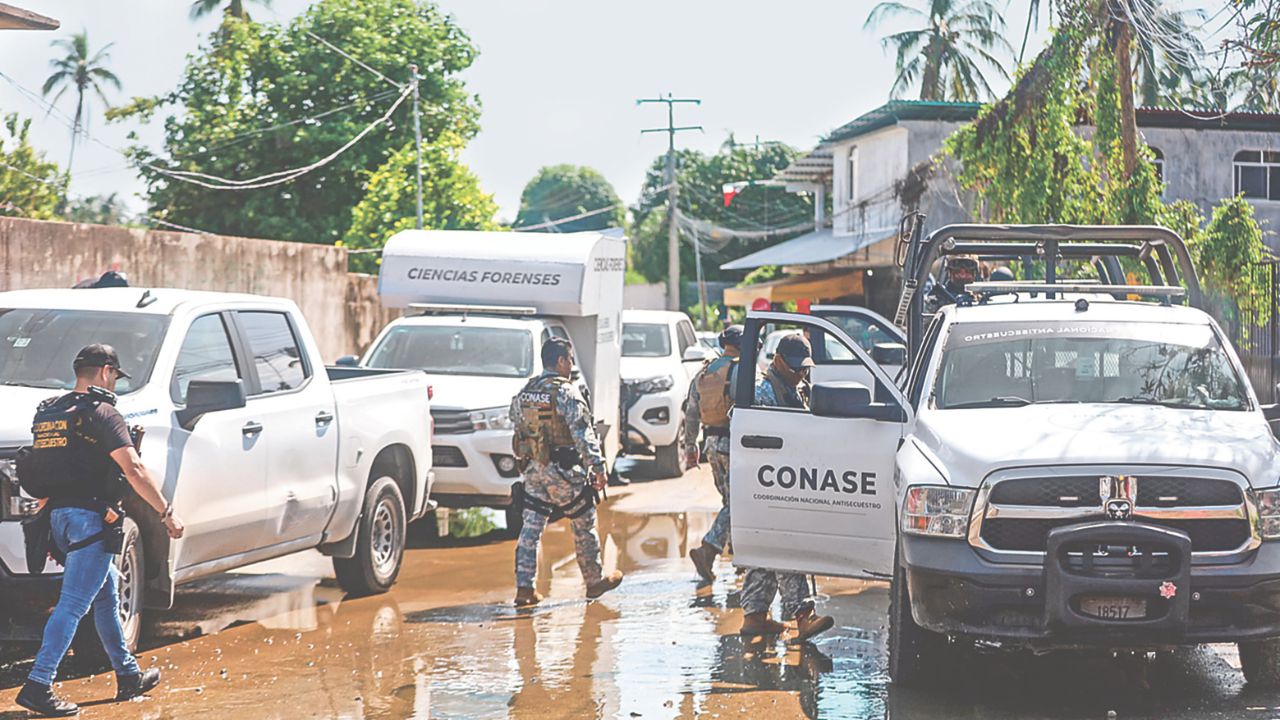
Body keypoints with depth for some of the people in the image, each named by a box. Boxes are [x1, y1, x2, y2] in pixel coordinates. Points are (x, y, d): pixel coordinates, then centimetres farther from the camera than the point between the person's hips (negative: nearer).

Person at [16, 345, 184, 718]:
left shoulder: (47, 412, 15)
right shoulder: (102, 413, -9)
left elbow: (36, 474, 18)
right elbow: (133, 469, -17)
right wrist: (167, 512, -14)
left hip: (58, 517, 9)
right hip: (90, 518, -9)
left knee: (107, 591, 20)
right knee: (73, 603, -8)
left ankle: (129, 676, 28)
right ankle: (38, 685, -13)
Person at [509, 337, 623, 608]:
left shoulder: (524, 393, 8)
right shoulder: (566, 393, -14)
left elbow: (518, 429, 13)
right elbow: (582, 434, -18)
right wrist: (598, 466, -17)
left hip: (533, 469, 6)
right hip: (564, 472, -6)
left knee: (531, 527, 5)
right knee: (584, 526, 10)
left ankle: (524, 588, -1)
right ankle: (595, 581, 22)